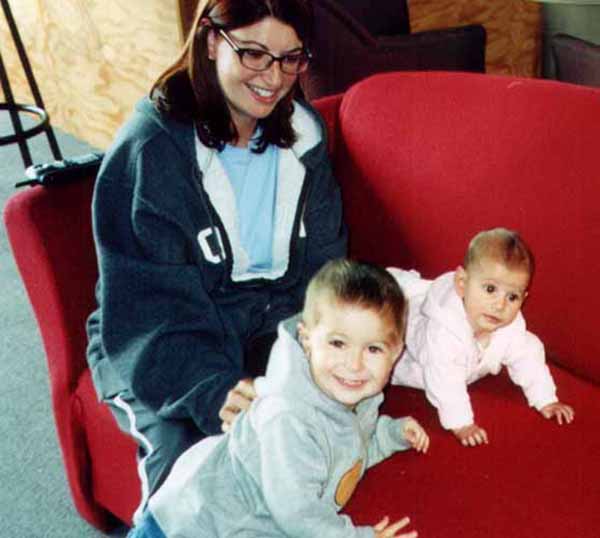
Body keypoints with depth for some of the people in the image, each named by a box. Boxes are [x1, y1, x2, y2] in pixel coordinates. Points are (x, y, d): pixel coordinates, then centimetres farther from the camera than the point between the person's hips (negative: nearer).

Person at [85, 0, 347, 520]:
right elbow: (145, 305, -17)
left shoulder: (303, 135, 2)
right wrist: (211, 388, -32)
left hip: (276, 322, 5)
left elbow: (323, 266, 3)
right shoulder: (150, 146, -15)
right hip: (163, 347, -4)